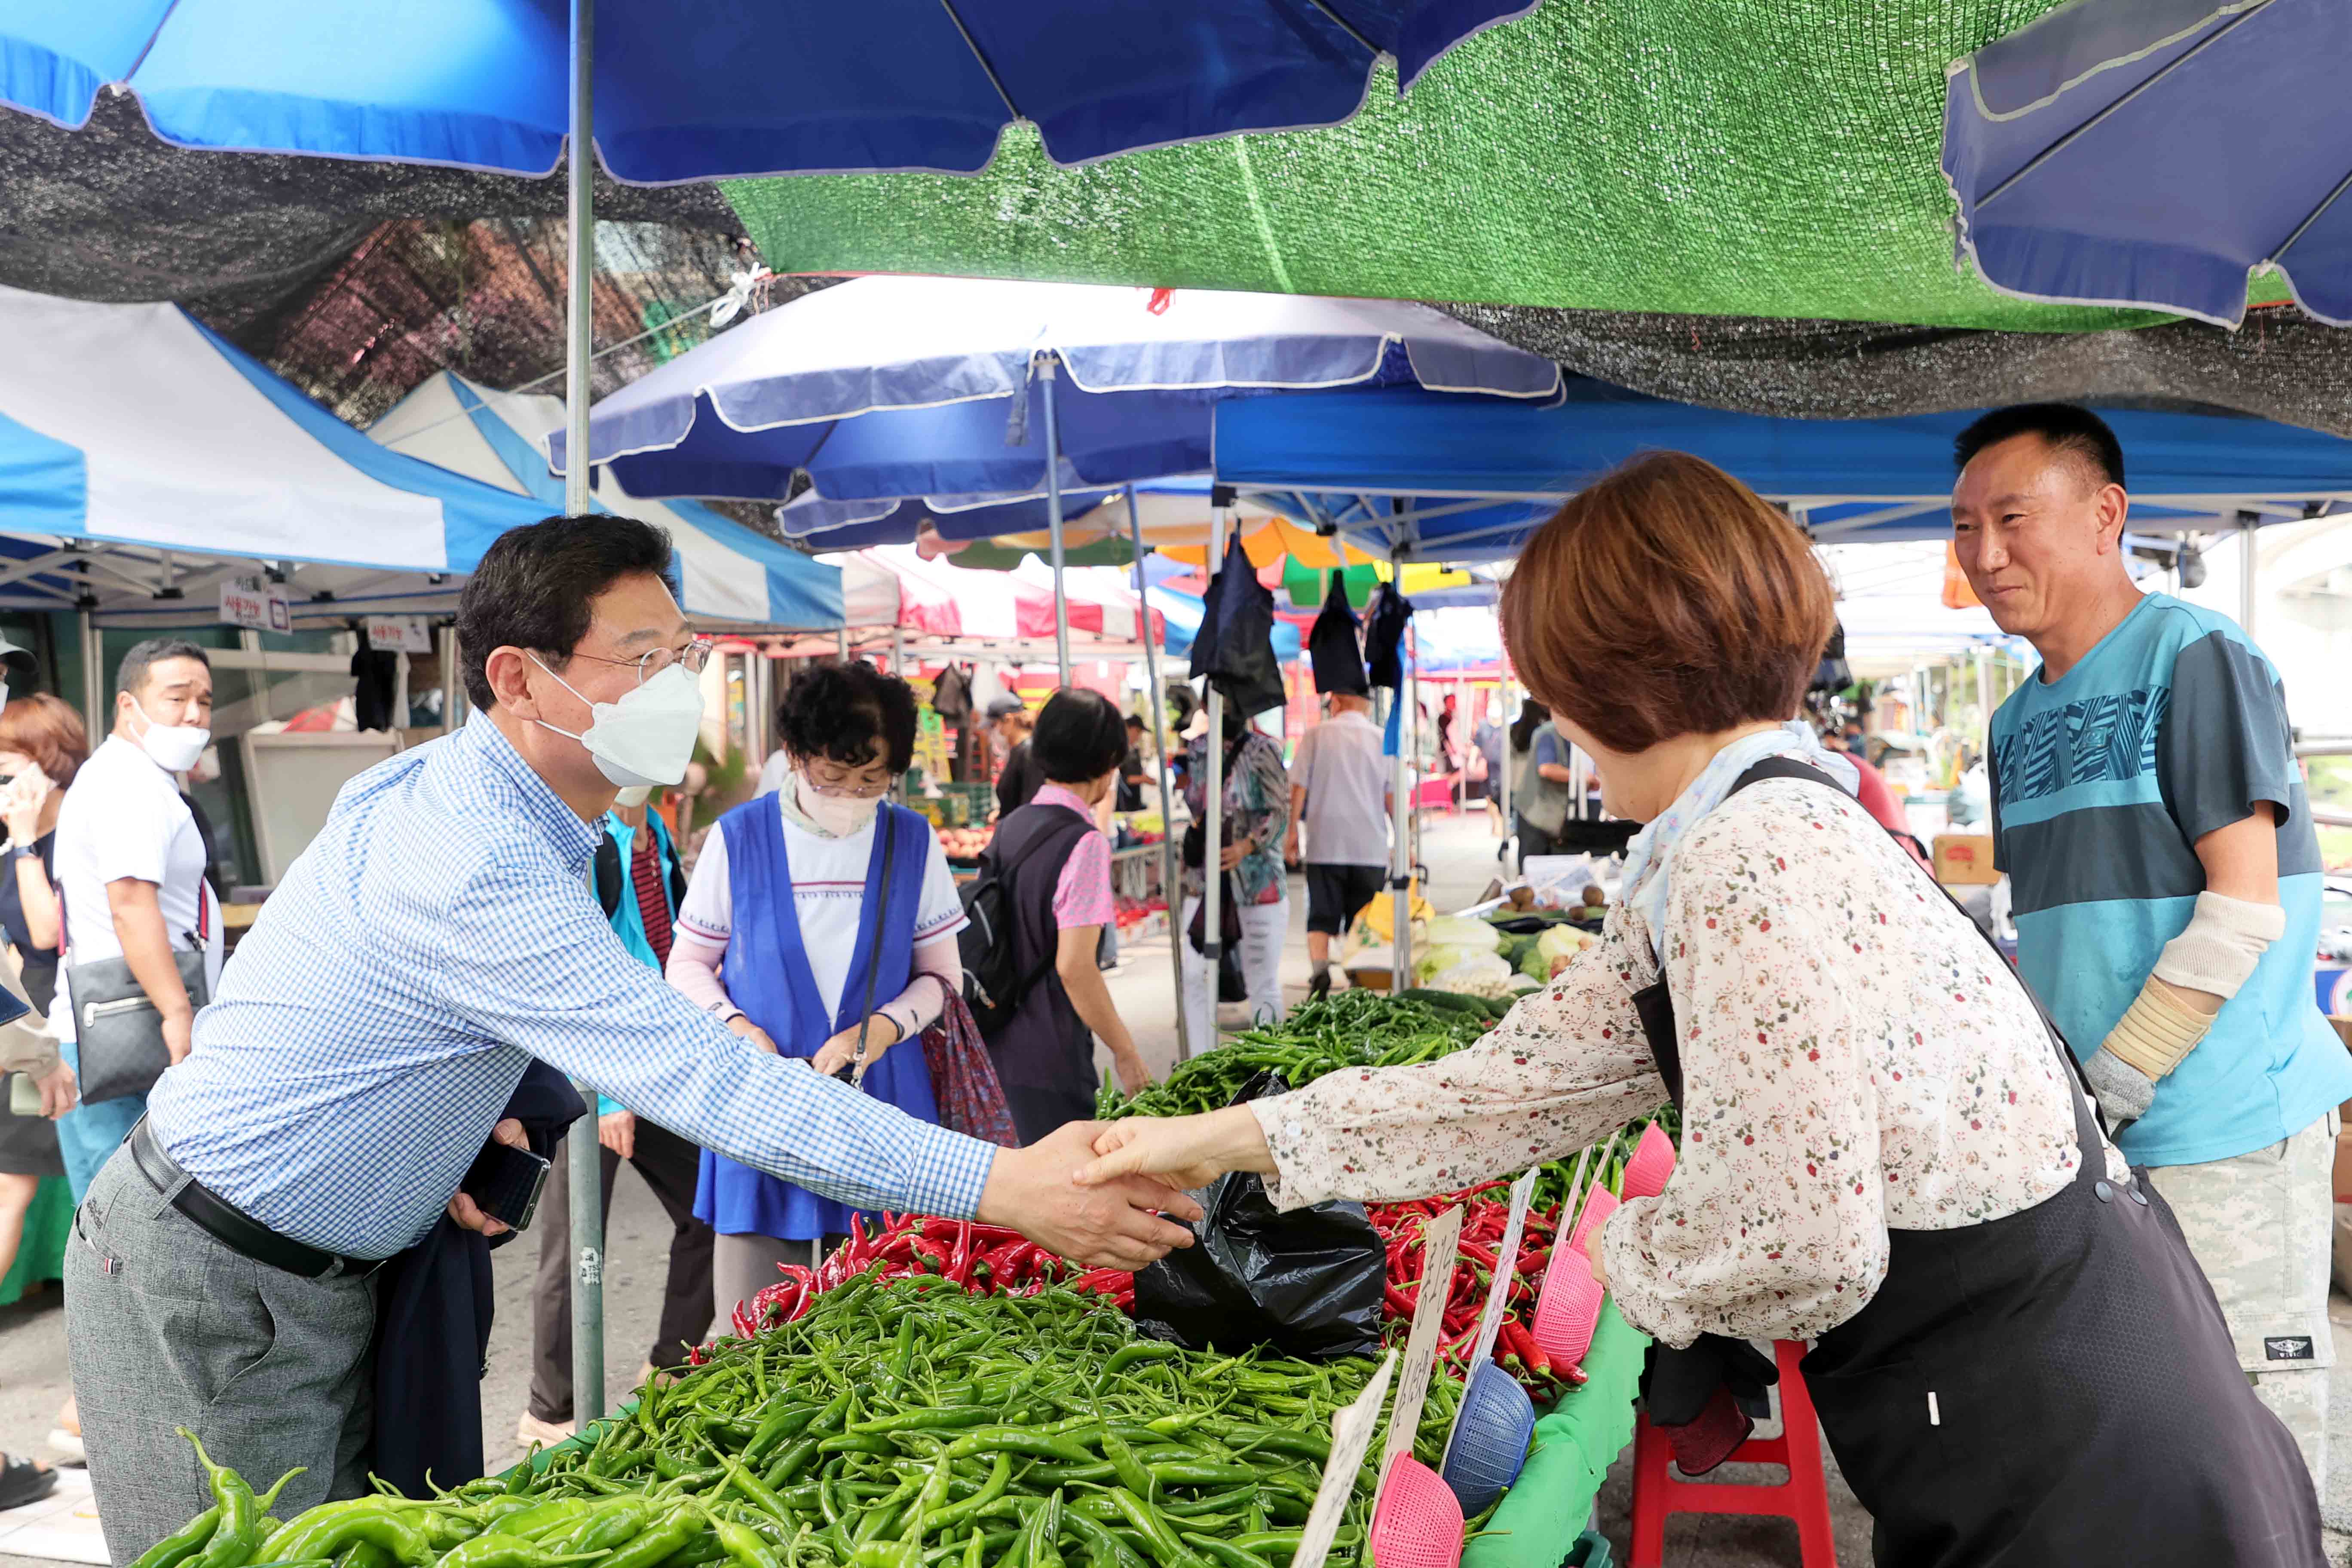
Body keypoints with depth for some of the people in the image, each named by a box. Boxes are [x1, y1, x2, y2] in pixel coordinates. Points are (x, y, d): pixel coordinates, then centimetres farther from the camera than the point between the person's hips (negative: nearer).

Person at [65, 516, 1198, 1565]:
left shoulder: (440, 782, -1)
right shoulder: (478, 868, -32)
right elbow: (711, 1085, -38)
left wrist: (435, 1119, -3)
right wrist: (1004, 1184, -39)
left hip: (318, 1269, 9)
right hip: (205, 1283, -9)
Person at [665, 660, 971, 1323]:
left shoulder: (914, 842, 3)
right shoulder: (740, 837, 0)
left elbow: (941, 974, 8)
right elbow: (688, 963, 7)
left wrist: (883, 1029, -11)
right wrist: (737, 1028, -11)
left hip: (883, 1108, 1)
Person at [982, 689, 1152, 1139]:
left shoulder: (1010, 827, 7)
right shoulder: (1085, 844, -17)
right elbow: (1074, 966, -20)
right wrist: (1125, 1052, -11)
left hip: (995, 1043, 8)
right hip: (1047, 1059, -8)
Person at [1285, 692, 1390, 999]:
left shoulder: (1316, 735, 2)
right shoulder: (1381, 739, 3)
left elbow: (1299, 787, -1)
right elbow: (1392, 796, 2)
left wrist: (1293, 830, 7)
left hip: (1325, 844, -1)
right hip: (1370, 847, 1)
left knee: (1321, 916, 2)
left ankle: (1319, 966, -21)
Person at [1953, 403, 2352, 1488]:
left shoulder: (2196, 656, -10)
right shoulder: (2018, 723, 12)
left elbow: (2244, 909, -15)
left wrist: (2105, 1091, -16)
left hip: (2221, 1124, -7)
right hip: (2081, 1138, 7)